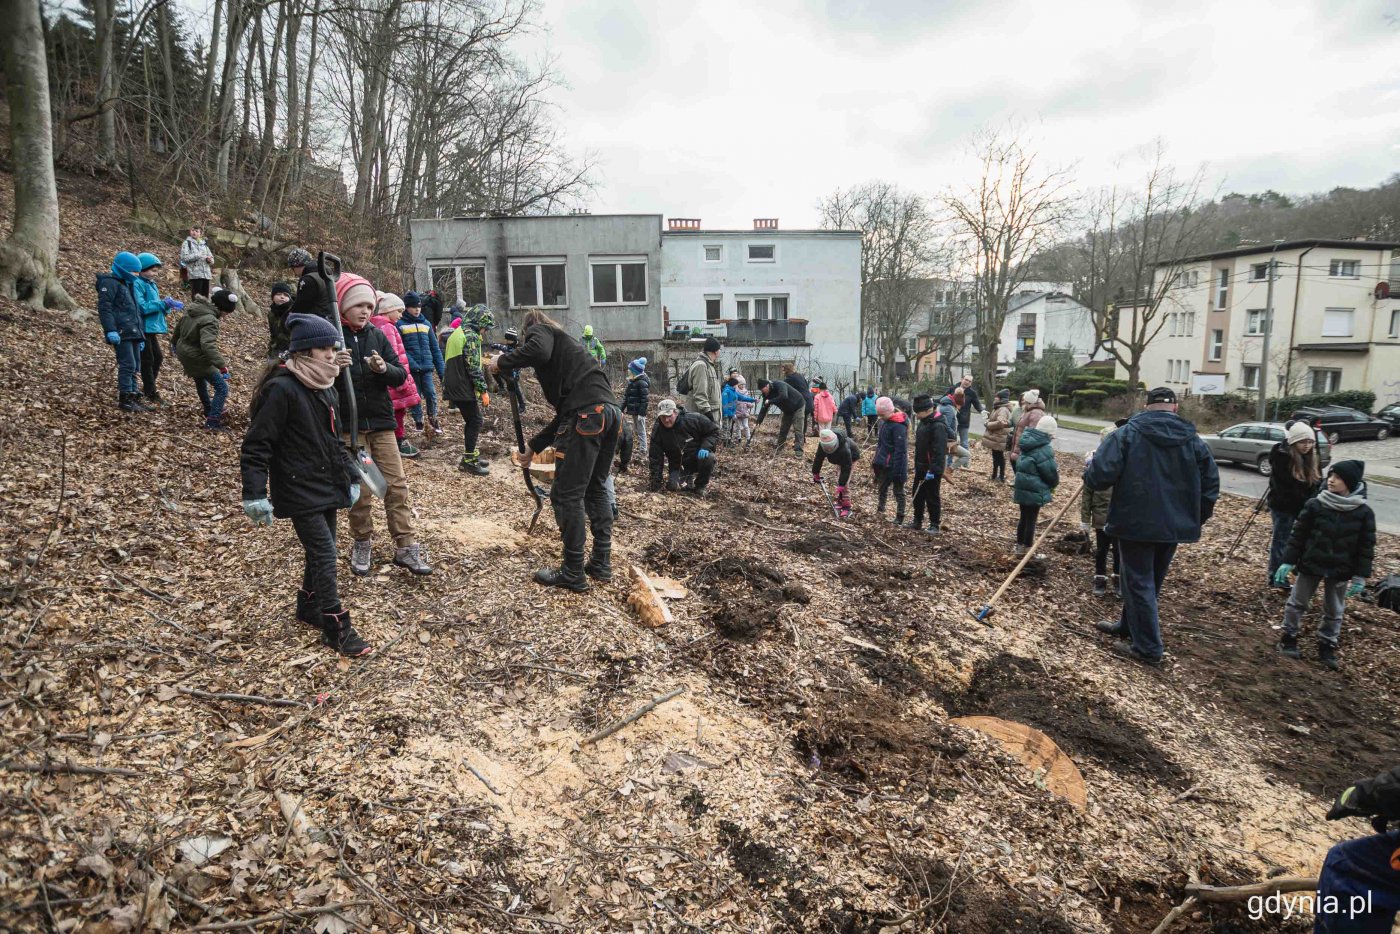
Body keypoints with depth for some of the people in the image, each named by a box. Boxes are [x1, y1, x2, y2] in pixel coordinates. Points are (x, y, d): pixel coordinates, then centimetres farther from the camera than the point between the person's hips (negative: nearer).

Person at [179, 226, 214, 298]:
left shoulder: (204, 244, 21)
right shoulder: (187, 243, 7)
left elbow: (211, 258, 18)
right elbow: (184, 257, -5)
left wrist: (209, 259, -4)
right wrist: (198, 256, -13)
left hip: (206, 274, 5)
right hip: (194, 275, -5)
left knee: (205, 297, 3)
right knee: (197, 297, -11)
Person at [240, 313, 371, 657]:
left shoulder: (324, 389, 9)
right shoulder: (282, 389, -18)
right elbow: (256, 445, -18)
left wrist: (350, 476, 16)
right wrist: (255, 495, -21)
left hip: (327, 487, 9)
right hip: (299, 491, -8)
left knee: (321, 551, 17)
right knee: (324, 554, -8)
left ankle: (309, 608, 35)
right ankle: (337, 628, 0)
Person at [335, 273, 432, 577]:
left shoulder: (377, 335, 6)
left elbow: (401, 375, 4)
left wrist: (384, 369, -17)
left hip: (381, 421, 3)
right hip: (348, 425, -3)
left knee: (396, 484, 1)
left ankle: (405, 547, 6)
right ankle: (362, 544, 23)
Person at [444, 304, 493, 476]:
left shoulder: (458, 333, 17)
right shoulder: (471, 336, -14)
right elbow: (474, 367, -20)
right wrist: (483, 390, -16)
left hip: (454, 385, 10)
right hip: (463, 387, -10)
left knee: (471, 420, 17)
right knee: (475, 421, -3)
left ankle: (471, 455, 25)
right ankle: (468, 461, 0)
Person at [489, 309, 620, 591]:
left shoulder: (539, 330, 13)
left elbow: (538, 351, -15)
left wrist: (502, 361, 1)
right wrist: (534, 446, 39)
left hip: (587, 413, -9)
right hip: (611, 411, 9)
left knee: (566, 494, -1)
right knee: (596, 490, 19)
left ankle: (573, 573, 4)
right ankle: (601, 564, 25)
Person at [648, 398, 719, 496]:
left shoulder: (694, 419, -20)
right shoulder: (657, 431, -14)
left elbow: (714, 430, -8)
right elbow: (655, 460, -12)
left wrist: (706, 447, -27)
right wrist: (655, 487, -15)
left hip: (698, 456, -1)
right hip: (678, 465, 2)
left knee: (709, 457, -34)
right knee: (672, 486, -23)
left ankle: (701, 485, -6)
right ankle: (688, 479, 15)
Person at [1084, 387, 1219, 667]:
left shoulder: (1127, 434, -11)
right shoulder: (1193, 439, 4)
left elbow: (1100, 475, -20)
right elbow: (1211, 484, 7)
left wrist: (1090, 468, 3)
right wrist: (1196, 520, 18)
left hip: (1136, 522, -5)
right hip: (1174, 525, 5)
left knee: (1139, 582, 3)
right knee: (1150, 581, 20)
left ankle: (1148, 648, 5)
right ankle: (1129, 626, 37)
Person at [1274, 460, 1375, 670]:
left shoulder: (1363, 513, -8)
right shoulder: (1315, 505, -10)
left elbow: (1366, 546, -3)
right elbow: (1298, 534, -4)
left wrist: (1361, 576, -6)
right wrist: (1288, 561, -6)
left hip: (1340, 571, 1)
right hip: (1311, 564, -1)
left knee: (1334, 612, 13)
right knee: (1297, 603, 10)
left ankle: (1327, 647, 27)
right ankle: (1289, 638, 25)